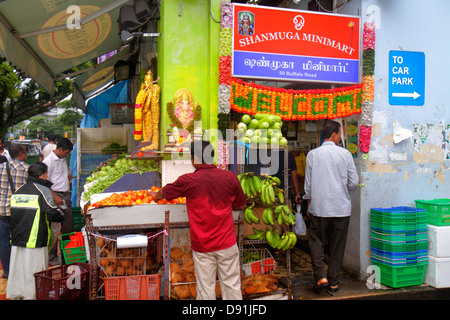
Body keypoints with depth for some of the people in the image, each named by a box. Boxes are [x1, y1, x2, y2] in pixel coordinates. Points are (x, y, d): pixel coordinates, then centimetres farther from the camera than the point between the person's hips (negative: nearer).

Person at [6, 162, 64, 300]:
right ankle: (31, 295, 6)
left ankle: (14, 295, 26)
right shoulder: (43, 190, -10)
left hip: (16, 239, 7)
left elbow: (13, 212, 15)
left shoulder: (17, 191, 10)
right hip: (35, 241, -6)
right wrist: (60, 213, 9)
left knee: (17, 269, 16)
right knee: (33, 272, 1)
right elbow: (53, 214, -11)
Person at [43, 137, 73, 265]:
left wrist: (68, 176, 10)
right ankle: (52, 257, 7)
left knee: (68, 226, 12)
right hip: (55, 195, -8)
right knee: (55, 228, -4)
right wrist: (55, 197, -20)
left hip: (66, 195, 8)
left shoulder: (63, 159, 14)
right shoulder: (48, 161, -13)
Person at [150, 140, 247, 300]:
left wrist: (155, 195, 31)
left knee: (205, 289, 10)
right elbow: (241, 205, 7)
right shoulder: (230, 177, -6)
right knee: (232, 286, 12)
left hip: (202, 246, -1)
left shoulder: (188, 180, -10)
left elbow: (162, 193, 9)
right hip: (227, 244, 1)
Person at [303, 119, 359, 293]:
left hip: (319, 207, 0)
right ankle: (333, 282, 19)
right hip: (341, 207, 0)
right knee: (337, 245, 11)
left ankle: (320, 275, -1)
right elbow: (354, 182, -1)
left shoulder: (312, 154, -3)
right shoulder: (345, 154, -4)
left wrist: (309, 206, 12)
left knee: (316, 241, 13)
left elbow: (308, 184, 1)